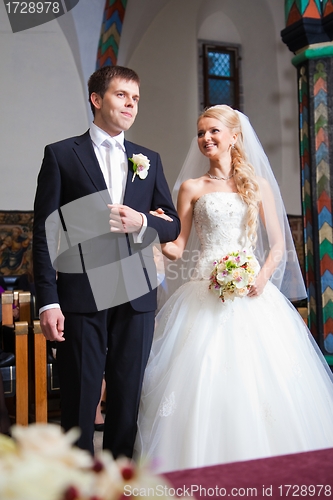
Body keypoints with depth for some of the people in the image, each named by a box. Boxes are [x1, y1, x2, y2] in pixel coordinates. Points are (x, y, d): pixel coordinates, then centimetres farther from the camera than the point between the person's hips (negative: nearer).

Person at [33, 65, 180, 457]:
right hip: (82, 296, -3)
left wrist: (142, 222, -8)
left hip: (136, 296, 4)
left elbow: (173, 225, 15)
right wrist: (48, 301, -9)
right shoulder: (61, 155, 4)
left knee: (128, 398, 11)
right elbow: (44, 233, -1)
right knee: (79, 400, 4)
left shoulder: (149, 160, 15)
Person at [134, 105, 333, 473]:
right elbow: (177, 247, 5)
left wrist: (264, 274, -9)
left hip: (252, 291, 1)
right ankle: (204, 465, 10)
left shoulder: (258, 185, 11)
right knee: (203, 383, -6)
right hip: (206, 294, 0)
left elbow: (279, 242, 9)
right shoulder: (191, 187, 9)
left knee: (260, 381, -1)